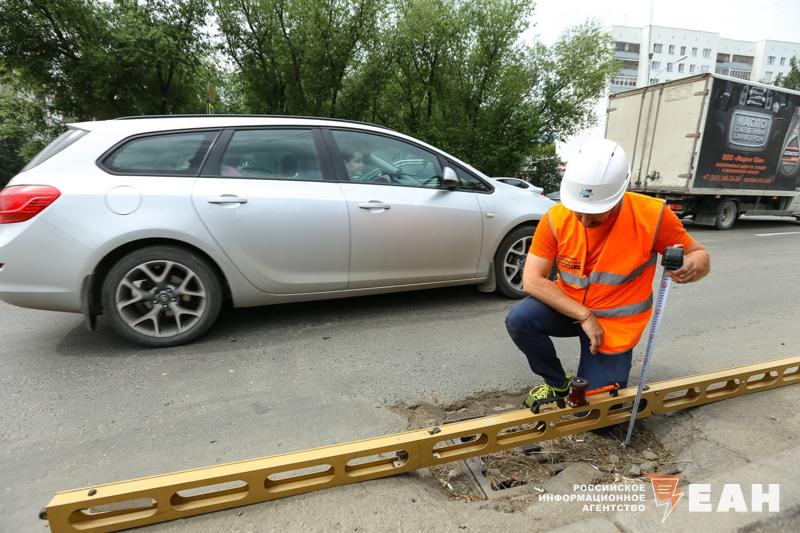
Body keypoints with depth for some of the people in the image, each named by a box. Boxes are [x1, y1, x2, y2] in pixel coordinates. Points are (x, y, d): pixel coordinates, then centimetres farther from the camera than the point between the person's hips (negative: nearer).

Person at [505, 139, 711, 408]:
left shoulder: (652, 215, -21)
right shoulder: (556, 218, -19)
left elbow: (699, 255, -8)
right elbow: (532, 280, -20)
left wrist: (692, 265, -34)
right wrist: (585, 316, -25)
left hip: (615, 324, -1)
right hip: (568, 308, 1)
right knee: (519, 319, -29)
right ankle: (557, 383, 0)